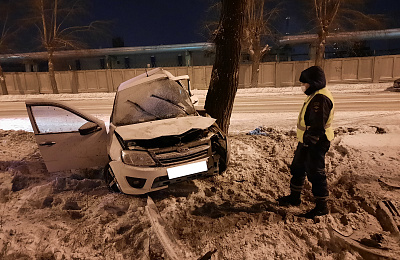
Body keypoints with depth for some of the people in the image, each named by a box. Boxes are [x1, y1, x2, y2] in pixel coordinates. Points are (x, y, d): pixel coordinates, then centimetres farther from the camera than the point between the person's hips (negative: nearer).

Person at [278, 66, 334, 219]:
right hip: (306, 141, 11)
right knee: (297, 168, 20)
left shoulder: (320, 99, -22)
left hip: (315, 144, -11)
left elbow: (317, 126, -26)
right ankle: (294, 197, 36)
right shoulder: (315, 95, 13)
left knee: (315, 173, 0)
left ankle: (321, 206, 16)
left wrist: (308, 141, -22)